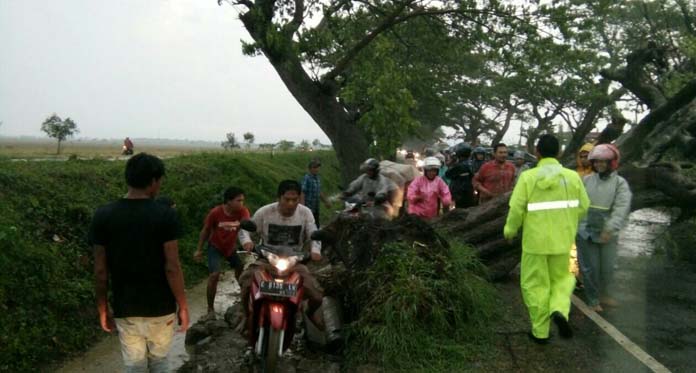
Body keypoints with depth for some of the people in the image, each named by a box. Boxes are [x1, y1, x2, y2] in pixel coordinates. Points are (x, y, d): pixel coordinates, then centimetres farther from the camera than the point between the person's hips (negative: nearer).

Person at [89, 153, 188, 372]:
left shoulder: (103, 216, -6)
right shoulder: (165, 215, -15)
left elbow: (100, 271, -3)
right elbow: (172, 268, -14)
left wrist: (102, 308, 9)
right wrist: (183, 306, -3)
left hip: (125, 309, 2)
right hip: (161, 307, -2)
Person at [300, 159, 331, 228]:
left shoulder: (318, 178, 8)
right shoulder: (306, 178, -15)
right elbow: (302, 193, -21)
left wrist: (325, 201, 30)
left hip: (316, 208, 8)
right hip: (308, 208, -8)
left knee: (316, 226, 13)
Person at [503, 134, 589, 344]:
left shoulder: (528, 177, -10)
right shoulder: (572, 177, -3)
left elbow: (516, 209, -12)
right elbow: (583, 207, 0)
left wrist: (510, 230, 5)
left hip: (535, 240, -2)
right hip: (562, 240, 2)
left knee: (536, 285, 10)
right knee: (562, 277, 22)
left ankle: (540, 332, 16)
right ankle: (559, 310, -4)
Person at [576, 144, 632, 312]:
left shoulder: (620, 183, -2)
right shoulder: (586, 180, 4)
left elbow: (621, 208, -14)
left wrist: (610, 229, -25)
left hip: (608, 233, 0)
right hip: (585, 232, 0)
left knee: (607, 267, 11)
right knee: (590, 267, 5)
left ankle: (603, 294, 35)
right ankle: (593, 300, 19)